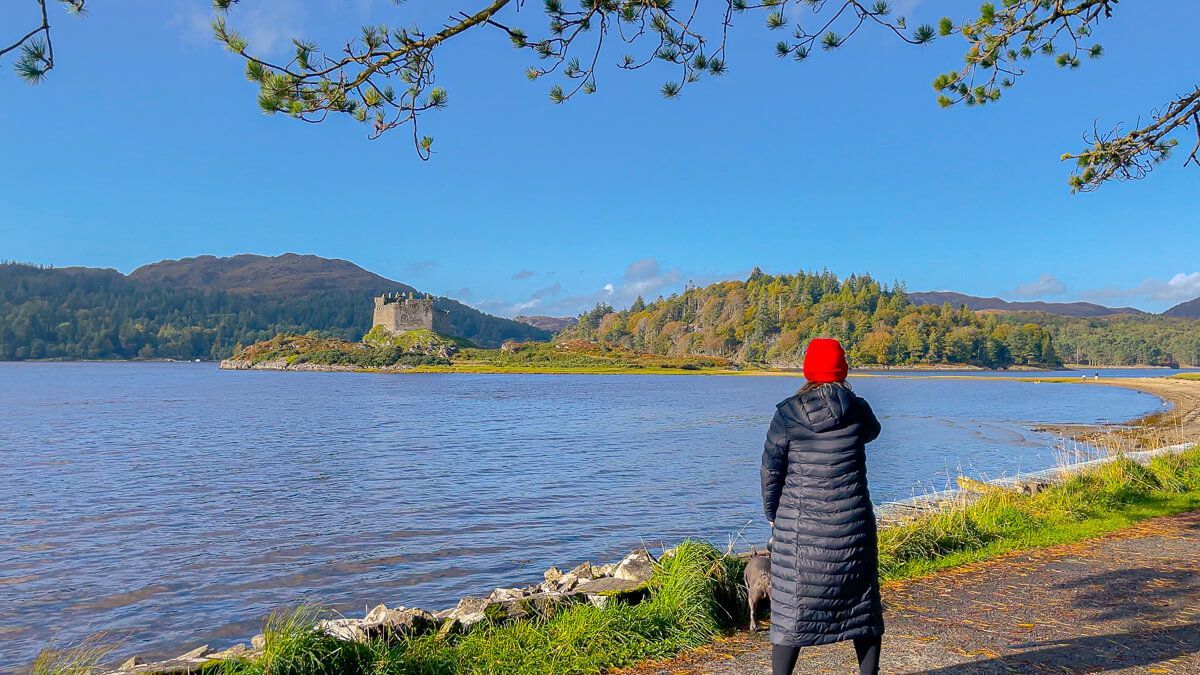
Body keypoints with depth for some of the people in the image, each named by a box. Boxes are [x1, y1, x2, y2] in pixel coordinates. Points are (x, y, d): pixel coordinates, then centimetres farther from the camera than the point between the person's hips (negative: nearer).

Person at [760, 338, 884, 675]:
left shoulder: (787, 413, -8)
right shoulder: (858, 409, -3)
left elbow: (770, 470, -4)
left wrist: (771, 513, 10)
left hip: (801, 527, -2)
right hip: (852, 525, 2)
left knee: (792, 607, 7)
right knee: (862, 605, 16)